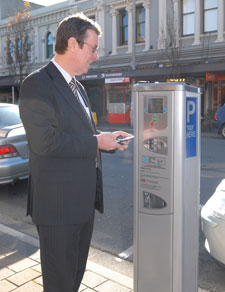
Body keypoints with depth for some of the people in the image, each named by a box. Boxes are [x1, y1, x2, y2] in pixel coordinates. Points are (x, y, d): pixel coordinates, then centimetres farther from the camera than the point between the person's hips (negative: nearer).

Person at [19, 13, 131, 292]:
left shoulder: (77, 87, 14)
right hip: (58, 203, -9)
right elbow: (45, 141, -25)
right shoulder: (37, 85, -16)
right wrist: (96, 142, -18)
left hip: (84, 198, 9)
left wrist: (107, 137, 3)